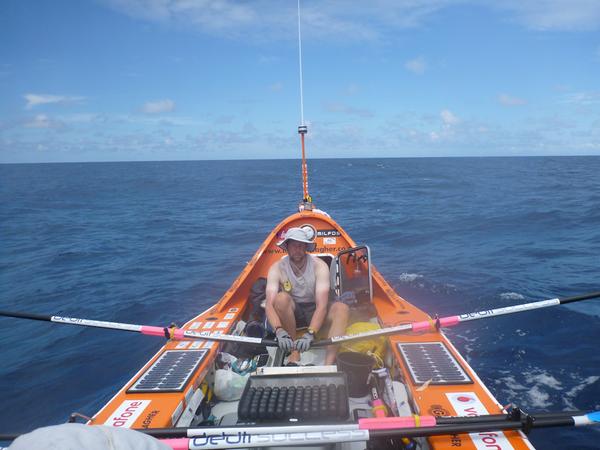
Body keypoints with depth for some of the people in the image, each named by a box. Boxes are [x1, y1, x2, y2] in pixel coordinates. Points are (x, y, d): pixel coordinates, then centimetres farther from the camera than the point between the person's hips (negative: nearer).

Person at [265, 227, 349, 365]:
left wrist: (310, 333, -43)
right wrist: (279, 331, -45)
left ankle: (329, 363, -43)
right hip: (291, 313, 0)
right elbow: (269, 305, -25)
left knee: (341, 308, -30)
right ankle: (294, 352, -23)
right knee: (282, 298, -33)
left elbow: (322, 305, -27)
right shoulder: (277, 269, -14)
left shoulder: (319, 266, -17)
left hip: (314, 312, 0)